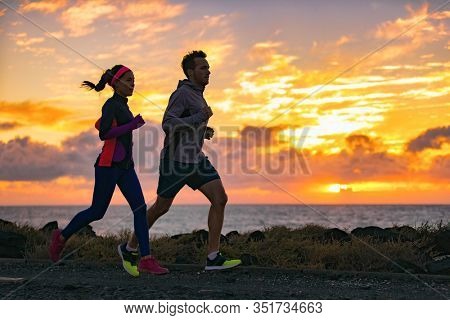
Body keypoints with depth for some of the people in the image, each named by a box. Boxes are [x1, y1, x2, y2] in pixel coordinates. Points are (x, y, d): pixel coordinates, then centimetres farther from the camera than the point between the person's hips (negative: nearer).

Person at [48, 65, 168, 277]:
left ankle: (146, 260, -11)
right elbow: (104, 134, -20)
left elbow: (98, 124, 28)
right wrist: (133, 125, -20)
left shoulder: (121, 105, 18)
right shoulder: (111, 104, -8)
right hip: (109, 165, -8)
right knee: (97, 211, 2)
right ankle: (61, 237, 26)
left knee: (140, 208, -7)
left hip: (125, 166, 8)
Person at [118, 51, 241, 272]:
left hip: (195, 159, 8)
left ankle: (213, 258, -11)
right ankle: (131, 247, 28)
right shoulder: (182, 93, -13)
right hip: (176, 159, -8)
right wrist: (201, 117, -21)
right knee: (161, 208, 5)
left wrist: (203, 131, 13)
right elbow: (168, 125, -25)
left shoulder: (195, 95, 17)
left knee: (220, 199, -10)